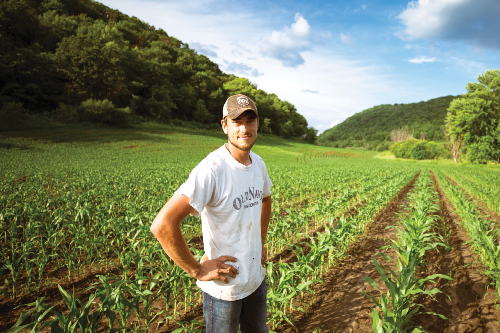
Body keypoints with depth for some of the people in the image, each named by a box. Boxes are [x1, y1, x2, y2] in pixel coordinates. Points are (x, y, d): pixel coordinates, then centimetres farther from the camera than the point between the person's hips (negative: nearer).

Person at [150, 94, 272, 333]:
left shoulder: (258, 163, -1)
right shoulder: (212, 169, -27)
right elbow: (162, 225, -34)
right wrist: (197, 270, -23)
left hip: (257, 278, 7)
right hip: (223, 287, -7)